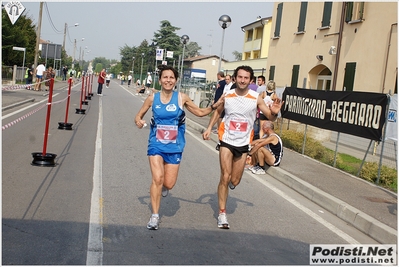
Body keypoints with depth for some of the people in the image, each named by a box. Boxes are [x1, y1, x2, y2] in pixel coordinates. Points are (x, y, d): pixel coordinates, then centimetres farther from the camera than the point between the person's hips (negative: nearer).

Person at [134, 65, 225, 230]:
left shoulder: (182, 98, -4)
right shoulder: (152, 98, -3)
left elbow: (200, 112, 6)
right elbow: (139, 115, 7)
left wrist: (214, 106, -9)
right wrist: (138, 121, -16)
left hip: (174, 147, 1)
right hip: (156, 145, 0)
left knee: (169, 184, 1)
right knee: (157, 178, -14)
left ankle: (162, 186, 42)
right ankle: (155, 216, 1)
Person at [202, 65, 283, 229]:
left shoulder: (256, 98, -9)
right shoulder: (227, 96, -6)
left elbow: (271, 117, -4)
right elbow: (217, 111, 13)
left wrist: (274, 112, -27)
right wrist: (209, 128, 3)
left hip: (243, 144, 1)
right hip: (227, 141, -1)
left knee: (235, 181, 8)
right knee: (225, 177, -8)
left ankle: (231, 181, 47)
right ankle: (222, 213, 4)